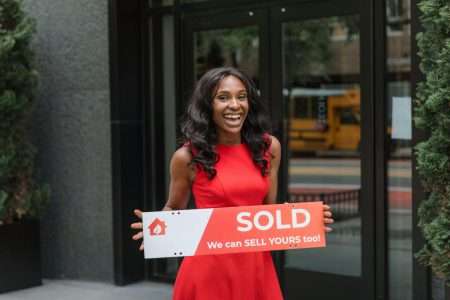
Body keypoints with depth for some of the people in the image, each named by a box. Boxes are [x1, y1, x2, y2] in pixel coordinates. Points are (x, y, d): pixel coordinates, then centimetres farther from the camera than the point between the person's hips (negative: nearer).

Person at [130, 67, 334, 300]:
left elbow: (269, 209, 11)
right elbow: (174, 209, 8)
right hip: (209, 267, -3)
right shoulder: (187, 157, -7)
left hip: (256, 266, 3)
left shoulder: (268, 147, 1)